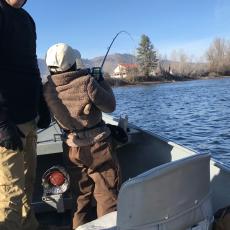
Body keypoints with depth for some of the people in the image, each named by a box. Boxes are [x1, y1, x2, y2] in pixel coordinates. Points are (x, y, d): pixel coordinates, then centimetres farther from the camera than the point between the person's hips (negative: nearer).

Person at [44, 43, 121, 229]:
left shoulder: (48, 89, -7)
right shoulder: (87, 81, -20)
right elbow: (110, 106, -10)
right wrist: (101, 81, 3)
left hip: (72, 149, 5)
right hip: (98, 147, -4)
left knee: (81, 198, 19)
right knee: (108, 196, 10)